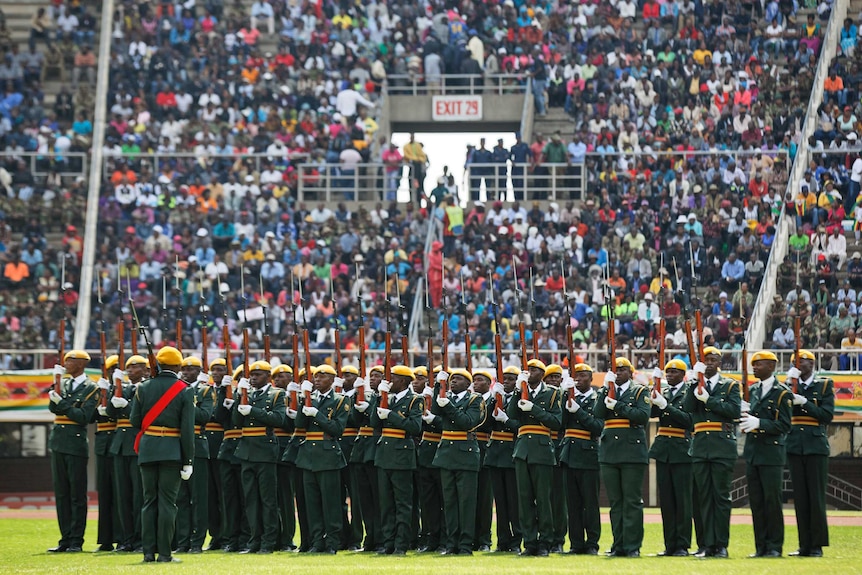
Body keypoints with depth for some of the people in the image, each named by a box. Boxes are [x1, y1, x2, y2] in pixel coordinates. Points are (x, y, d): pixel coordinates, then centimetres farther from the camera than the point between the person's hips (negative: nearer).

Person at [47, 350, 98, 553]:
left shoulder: (91, 389, -4)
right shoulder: (64, 383, 14)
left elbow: (83, 417, -13)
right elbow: (53, 408, 2)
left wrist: (62, 403, -17)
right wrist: (58, 382, -6)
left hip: (76, 444, -6)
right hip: (58, 443, 6)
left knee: (77, 494, -3)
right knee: (61, 493, 8)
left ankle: (76, 541, 0)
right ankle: (65, 539, 13)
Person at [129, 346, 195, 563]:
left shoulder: (143, 388, 2)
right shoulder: (185, 392, -5)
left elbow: (135, 421, 2)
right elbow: (188, 429, -8)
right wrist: (188, 461, -5)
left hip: (147, 450, 3)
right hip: (172, 452, -3)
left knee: (149, 501, 8)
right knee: (167, 502, -1)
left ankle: (148, 552, 6)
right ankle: (164, 553, -3)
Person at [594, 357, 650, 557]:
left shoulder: (640, 391, 5)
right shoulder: (605, 392, 16)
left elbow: (643, 415, -11)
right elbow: (599, 413, 0)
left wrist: (618, 406, -15)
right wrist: (607, 389, -6)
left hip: (632, 451, -4)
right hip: (609, 452, 4)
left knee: (632, 501, -5)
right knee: (615, 501, 5)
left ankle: (632, 546, -4)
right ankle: (619, 546, 9)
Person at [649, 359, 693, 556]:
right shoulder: (663, 393, 14)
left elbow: (687, 419, -14)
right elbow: (652, 413, -1)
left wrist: (665, 406, -21)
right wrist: (655, 398, -15)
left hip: (681, 451, -5)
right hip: (663, 451, 5)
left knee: (682, 499, -3)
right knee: (666, 499, 6)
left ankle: (683, 545, 0)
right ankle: (670, 545, 10)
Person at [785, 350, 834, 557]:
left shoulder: (825, 384, 3)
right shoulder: (792, 384, 12)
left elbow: (827, 415, -6)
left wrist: (805, 402, -15)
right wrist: (790, 383, -9)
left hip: (816, 446, -3)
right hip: (795, 446, 3)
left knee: (816, 497, -3)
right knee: (800, 497, 4)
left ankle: (817, 545, 2)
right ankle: (805, 545, 7)